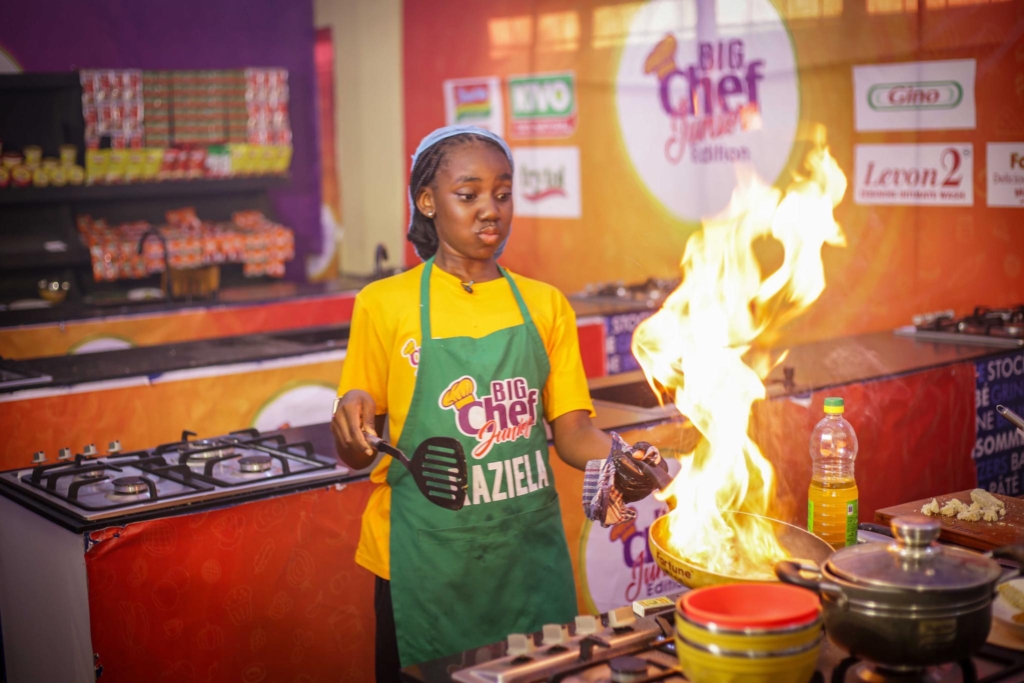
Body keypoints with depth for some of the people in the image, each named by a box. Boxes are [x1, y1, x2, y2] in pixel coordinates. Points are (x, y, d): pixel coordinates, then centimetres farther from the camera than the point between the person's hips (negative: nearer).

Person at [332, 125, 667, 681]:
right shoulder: (384, 305, -2)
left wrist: (617, 456, -16)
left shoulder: (544, 306, 7)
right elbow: (355, 453, 2)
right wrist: (353, 413, -19)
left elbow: (571, 431, 4)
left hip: (531, 556, 3)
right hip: (426, 563, -2)